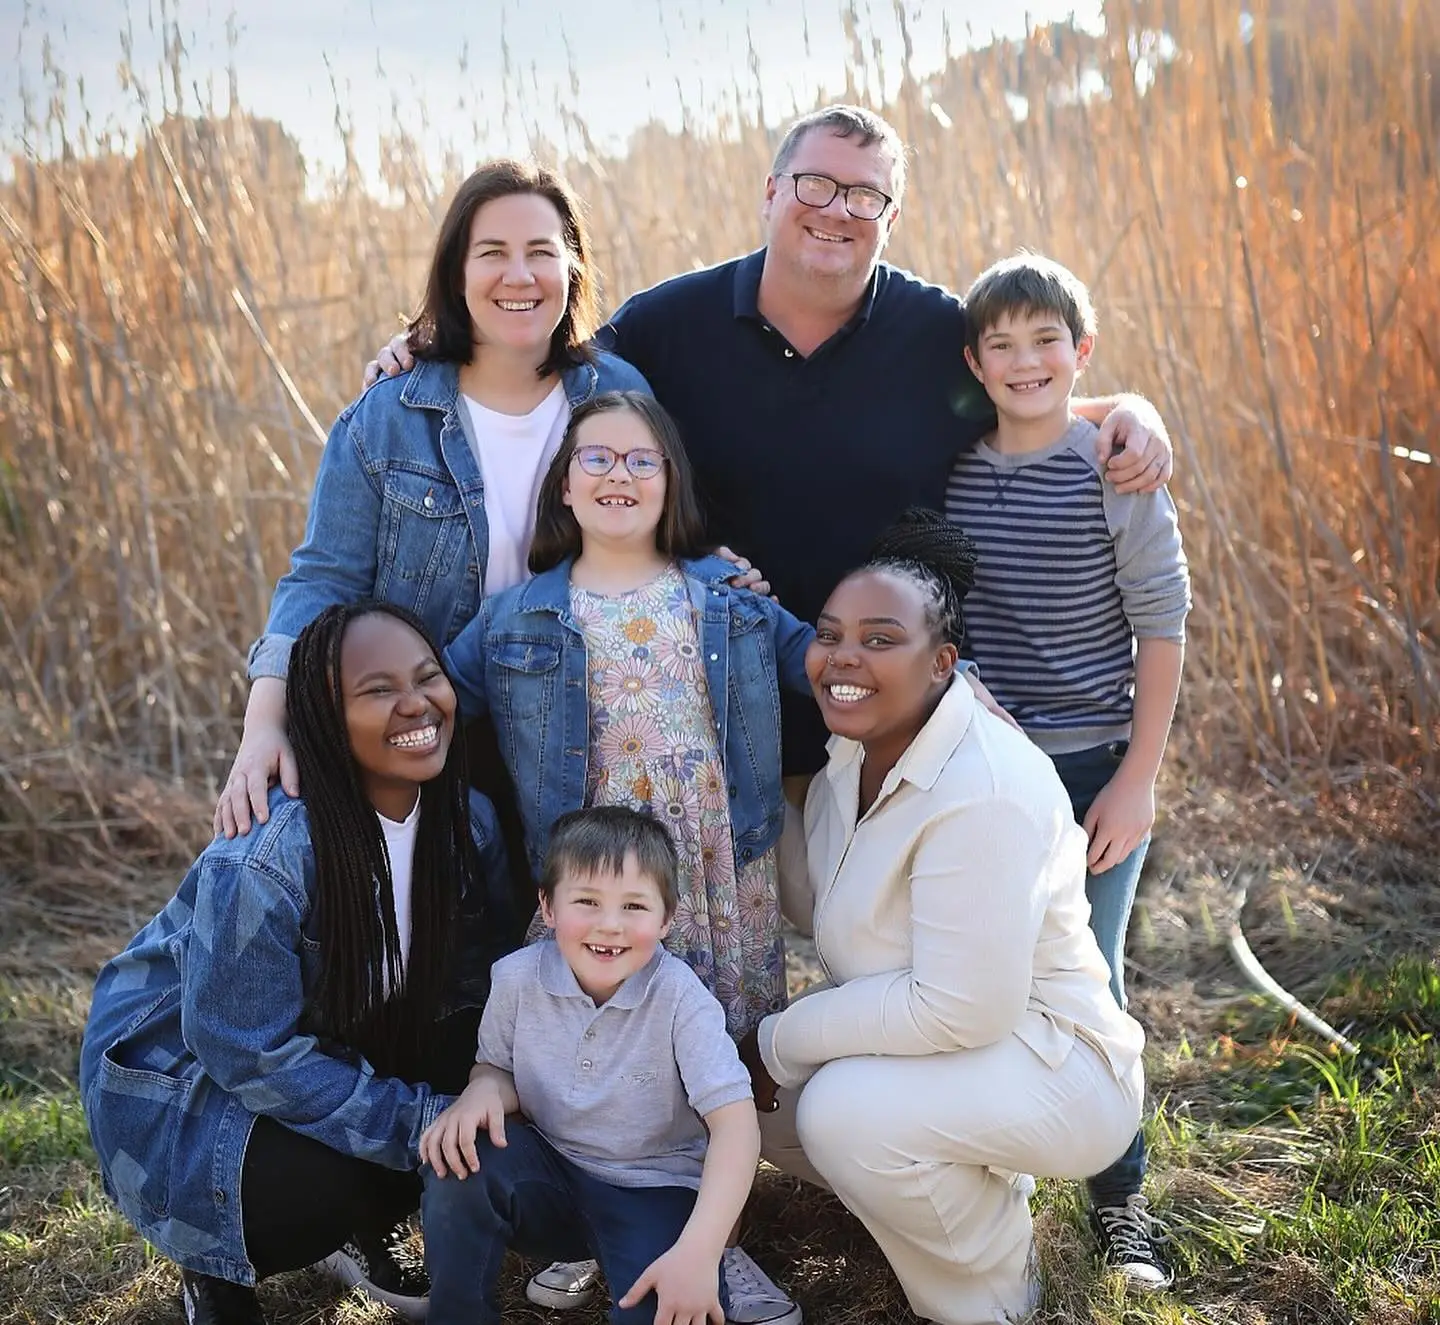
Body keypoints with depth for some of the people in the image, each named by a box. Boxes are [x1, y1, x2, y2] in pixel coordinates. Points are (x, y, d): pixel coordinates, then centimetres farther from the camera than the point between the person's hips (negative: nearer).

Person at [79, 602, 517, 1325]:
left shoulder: (468, 822, -13)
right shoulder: (262, 860, -33)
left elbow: (484, 978, -4)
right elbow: (251, 1055, -28)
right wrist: (421, 1122, -30)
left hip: (330, 1043, 6)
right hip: (185, 1071, -6)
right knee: (328, 1182, -30)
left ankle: (355, 1233, 14)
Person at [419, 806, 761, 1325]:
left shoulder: (681, 999, -21)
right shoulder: (517, 977, -12)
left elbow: (734, 1122, -26)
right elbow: (498, 1067, 6)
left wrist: (698, 1252, -38)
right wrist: (483, 1091, -22)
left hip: (652, 1192, -3)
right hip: (549, 1174, 3)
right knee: (458, 1165, -27)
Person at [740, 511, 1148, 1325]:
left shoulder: (982, 792, -29)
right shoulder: (854, 751, -1)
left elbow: (963, 1010, -30)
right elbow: (821, 911, 1)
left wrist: (780, 1043, -19)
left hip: (1054, 1067, -9)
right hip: (925, 1039, 9)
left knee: (847, 1108, -29)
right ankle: (979, 1195, 21)